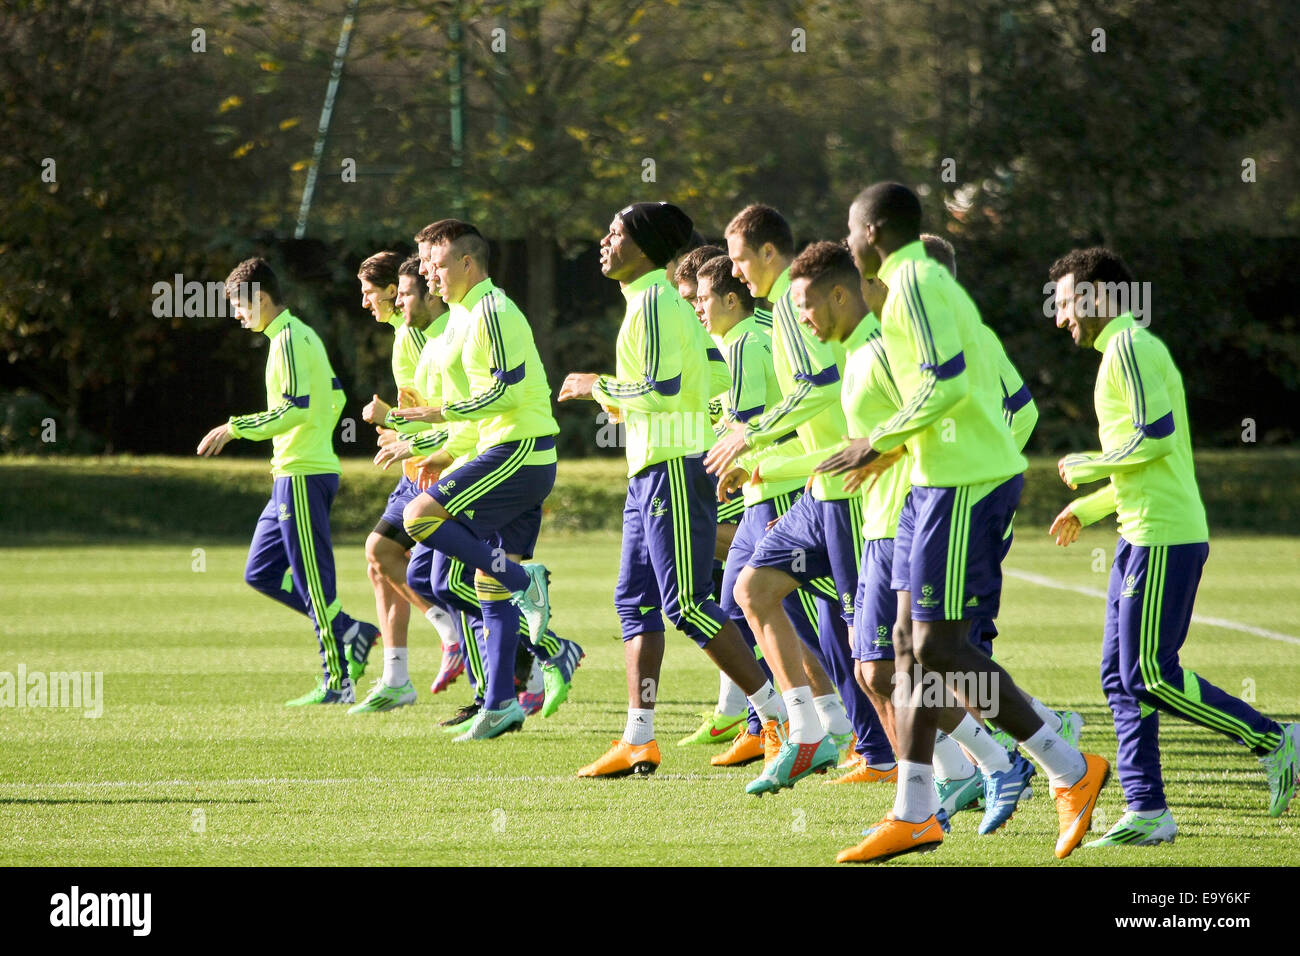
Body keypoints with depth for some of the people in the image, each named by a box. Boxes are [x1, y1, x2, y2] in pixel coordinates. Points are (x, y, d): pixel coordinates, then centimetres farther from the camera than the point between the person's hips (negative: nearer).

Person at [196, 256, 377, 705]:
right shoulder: (304, 334, 17)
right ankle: (350, 631, 11)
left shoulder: (288, 339, -14)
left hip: (302, 476, -10)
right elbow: (335, 398, 22)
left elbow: (296, 408, -23)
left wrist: (234, 428, -19)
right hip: (294, 473, 10)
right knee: (261, 573, 11)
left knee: (314, 580, -6)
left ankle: (338, 682, -1)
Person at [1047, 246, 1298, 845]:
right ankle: (1146, 812, 6)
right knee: (1121, 678, 7)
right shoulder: (1127, 350, 21)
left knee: (1150, 676, -11)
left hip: (1163, 539, -10)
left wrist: (1085, 466, -8)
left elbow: (1156, 436, -21)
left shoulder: (1130, 348, -11)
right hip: (1144, 536, 10)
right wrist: (1087, 508, 25)